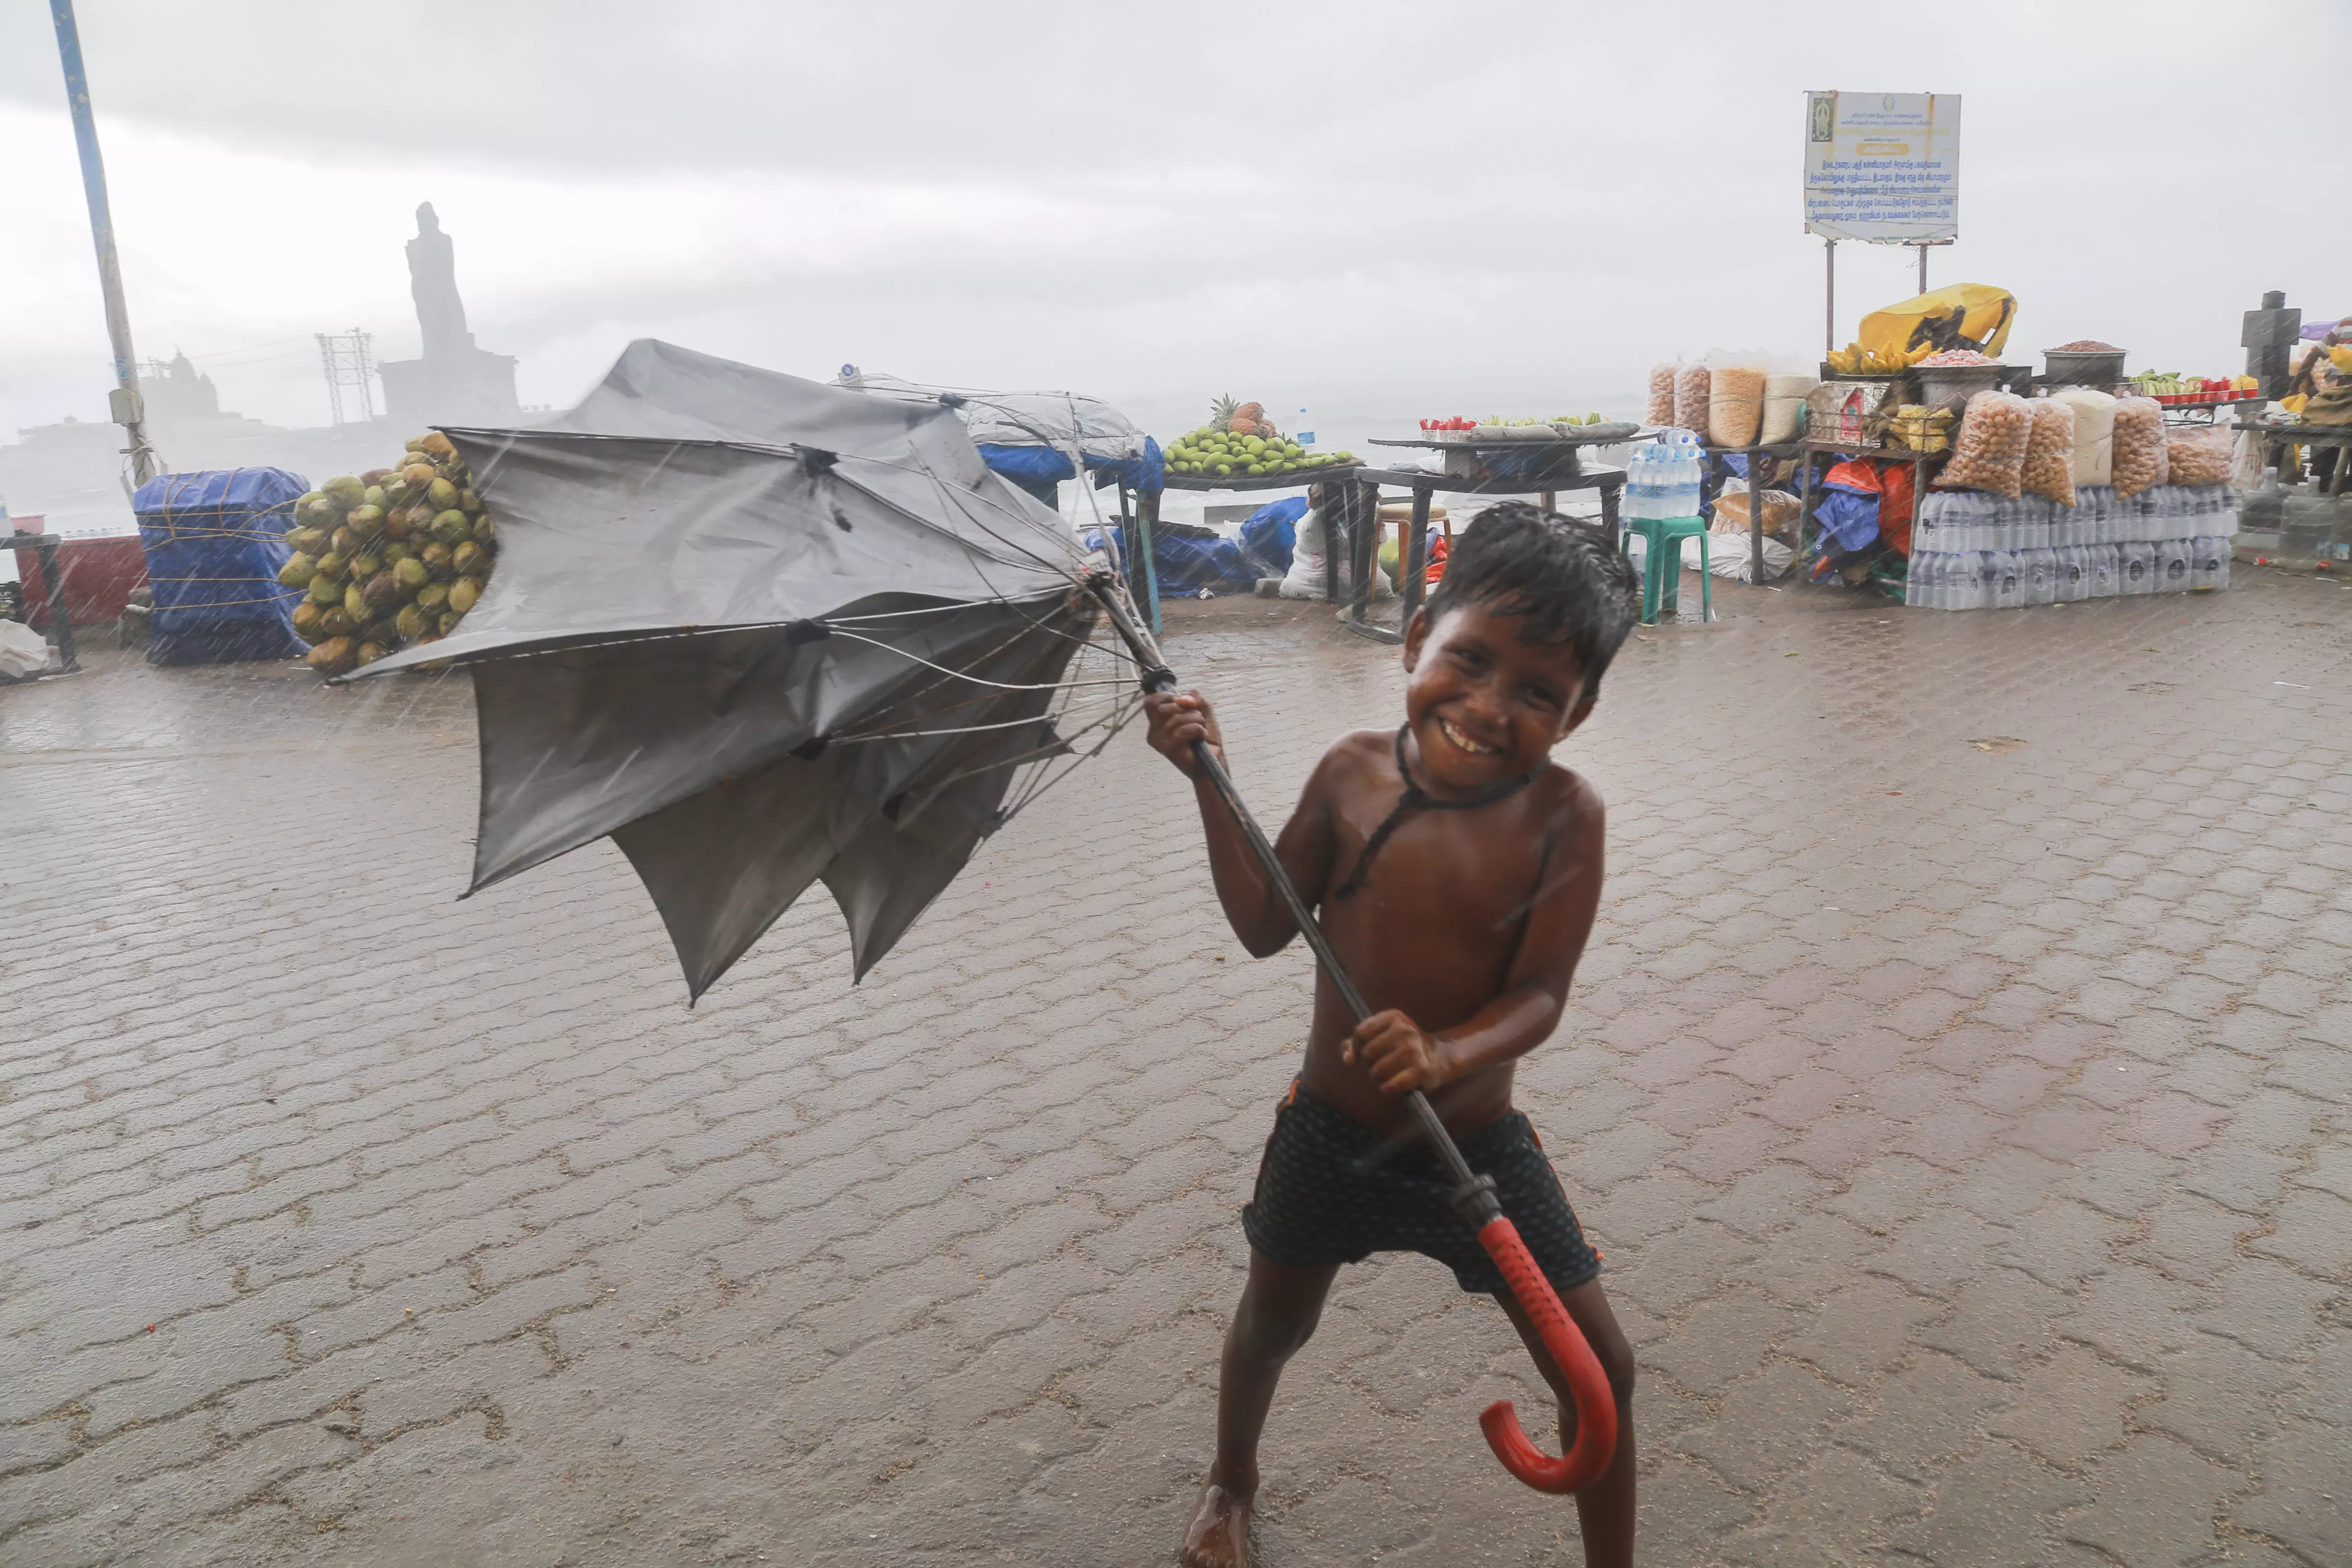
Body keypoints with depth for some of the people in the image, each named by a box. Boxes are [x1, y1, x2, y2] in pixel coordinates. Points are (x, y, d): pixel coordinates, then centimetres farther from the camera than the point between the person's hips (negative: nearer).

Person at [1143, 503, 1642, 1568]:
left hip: (1475, 1141, -2)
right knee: (1272, 1322, 24)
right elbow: (1264, 927, -6)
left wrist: (1448, 1055, -40)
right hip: (1328, 1132, 2)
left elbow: (1538, 996, -20)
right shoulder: (1353, 771, -12)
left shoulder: (1562, 814, -18)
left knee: (1596, 1365, 6)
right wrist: (1210, 782, -14)